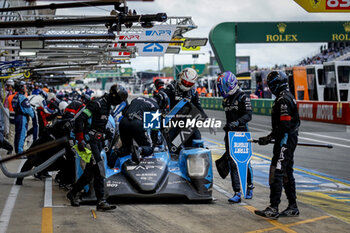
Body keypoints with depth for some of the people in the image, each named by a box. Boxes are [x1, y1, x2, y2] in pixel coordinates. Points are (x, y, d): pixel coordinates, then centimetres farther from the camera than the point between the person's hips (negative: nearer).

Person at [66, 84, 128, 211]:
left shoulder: (107, 105, 15)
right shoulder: (97, 104, -16)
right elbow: (79, 119, -21)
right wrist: (80, 140, -23)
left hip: (97, 141, 10)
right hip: (89, 141, -10)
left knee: (90, 172, 12)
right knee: (99, 170, -14)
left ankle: (73, 193, 28)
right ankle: (101, 201, -14)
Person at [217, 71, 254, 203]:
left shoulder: (242, 97, -7)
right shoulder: (226, 99, 16)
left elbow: (248, 115, -16)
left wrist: (237, 123, -30)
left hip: (241, 133, -6)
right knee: (232, 163, -2)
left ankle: (249, 187, 22)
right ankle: (237, 193, -4)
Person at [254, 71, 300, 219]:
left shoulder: (283, 100, -17)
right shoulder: (287, 97, 17)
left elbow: (284, 126, -23)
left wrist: (269, 138, -17)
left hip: (285, 140, -11)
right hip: (290, 140, 11)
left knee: (276, 173, -12)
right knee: (287, 173, 14)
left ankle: (273, 209, -14)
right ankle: (292, 207, 20)